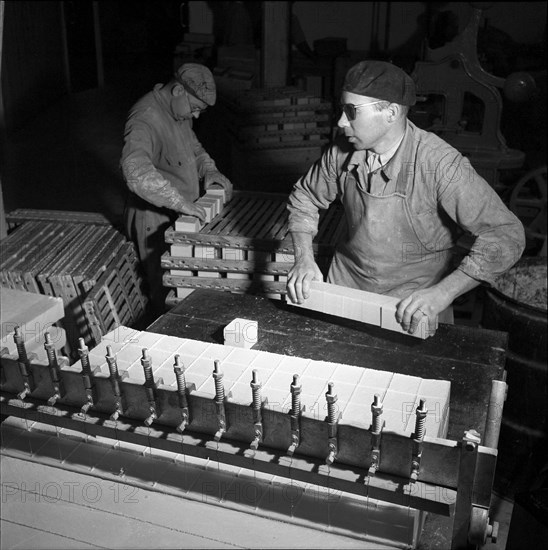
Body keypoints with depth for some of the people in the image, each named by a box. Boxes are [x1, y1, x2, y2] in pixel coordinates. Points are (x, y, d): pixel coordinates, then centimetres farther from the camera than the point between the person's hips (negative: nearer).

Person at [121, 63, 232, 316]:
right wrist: (180, 201, -40)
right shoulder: (146, 118, -24)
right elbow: (136, 169, -40)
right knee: (167, 296, 0)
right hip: (155, 219, -9)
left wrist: (208, 169, 4)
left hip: (178, 214, 9)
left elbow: (192, 144, 25)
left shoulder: (179, 111, 7)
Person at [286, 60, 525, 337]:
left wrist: (442, 293, -34)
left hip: (415, 303, -3)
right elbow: (304, 197, 8)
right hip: (347, 285, 3)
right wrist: (304, 258, -7)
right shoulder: (341, 152, -9)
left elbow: (506, 234, -26)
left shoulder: (439, 164, -25)